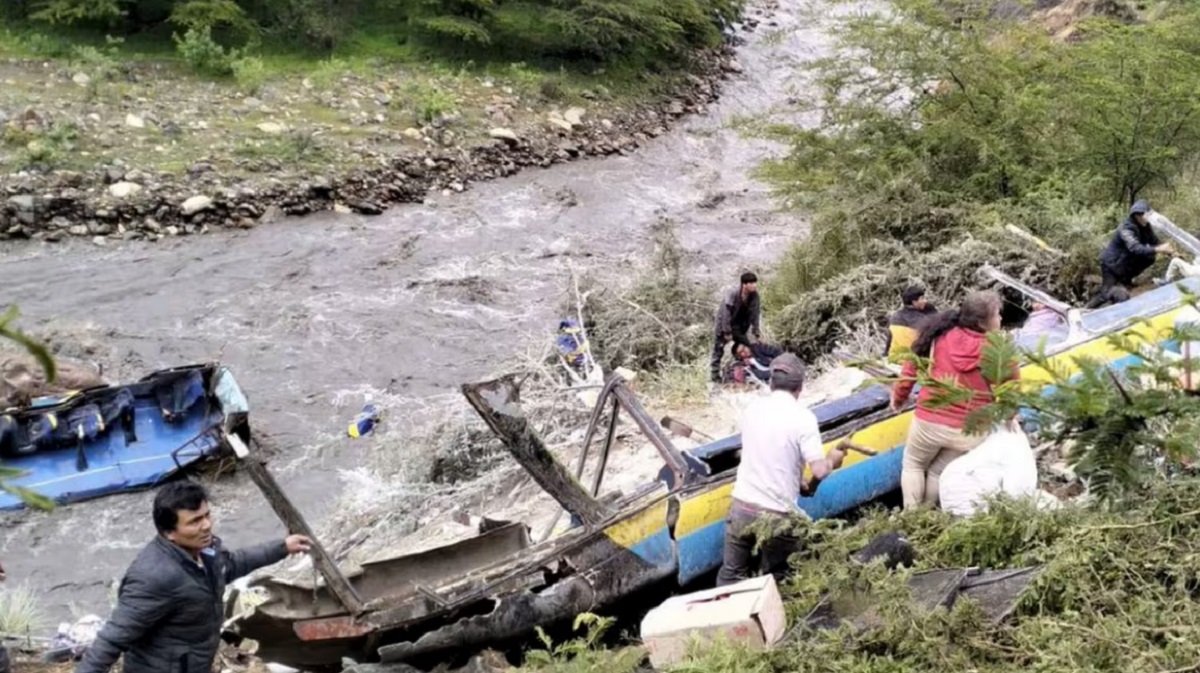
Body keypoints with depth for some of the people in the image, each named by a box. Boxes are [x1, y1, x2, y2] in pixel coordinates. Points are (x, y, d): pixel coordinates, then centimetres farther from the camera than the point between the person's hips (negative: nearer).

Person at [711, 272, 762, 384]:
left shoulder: (754, 295, -14)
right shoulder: (732, 293, -31)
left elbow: (754, 314, -5)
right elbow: (726, 313, -26)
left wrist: (757, 332, -4)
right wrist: (727, 332, -22)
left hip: (740, 326, 5)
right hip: (724, 324, -5)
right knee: (718, 350, 1)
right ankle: (715, 376, 9)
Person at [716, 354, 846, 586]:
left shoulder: (753, 408, 5)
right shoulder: (803, 417, -11)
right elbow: (819, 471, -15)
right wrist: (833, 459, 8)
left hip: (742, 507, 4)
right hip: (778, 515, -4)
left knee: (731, 576, 16)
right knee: (774, 581, 16)